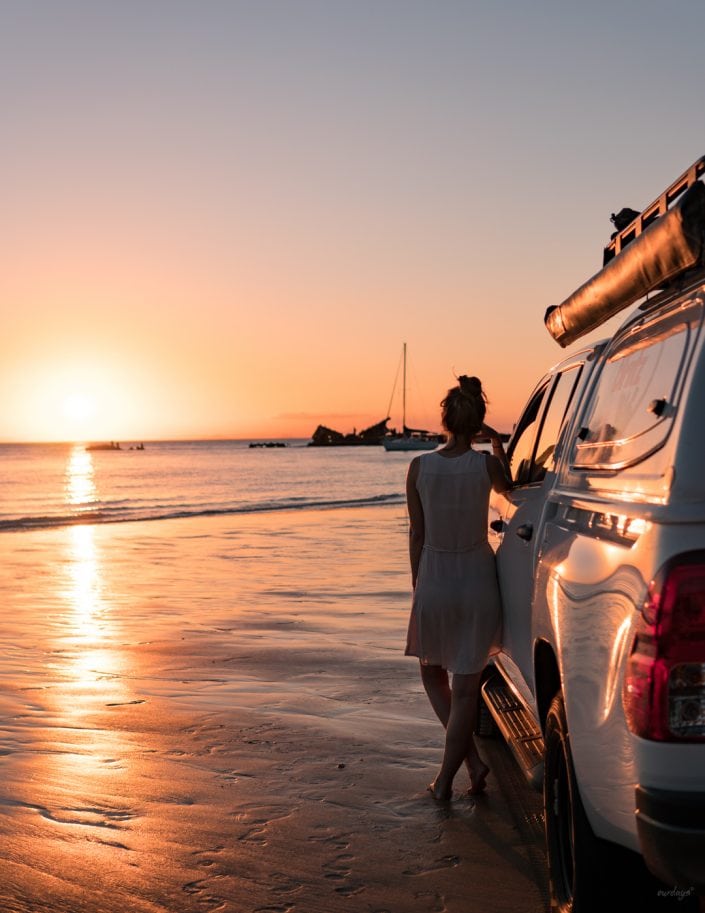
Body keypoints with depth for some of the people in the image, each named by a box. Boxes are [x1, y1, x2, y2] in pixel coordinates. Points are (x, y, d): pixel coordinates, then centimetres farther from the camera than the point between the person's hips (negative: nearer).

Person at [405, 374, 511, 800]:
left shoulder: (420, 466, -7)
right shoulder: (486, 464, -10)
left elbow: (417, 534, 0)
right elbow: (507, 486, 15)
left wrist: (417, 581, 11)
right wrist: (498, 444, 21)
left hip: (434, 580, 0)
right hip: (478, 579, 0)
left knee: (433, 672, 23)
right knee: (466, 685, 10)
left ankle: (472, 758, 14)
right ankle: (446, 778, 15)